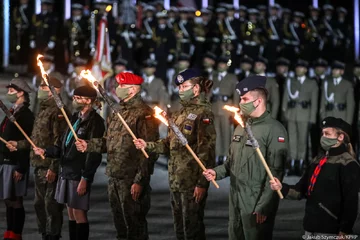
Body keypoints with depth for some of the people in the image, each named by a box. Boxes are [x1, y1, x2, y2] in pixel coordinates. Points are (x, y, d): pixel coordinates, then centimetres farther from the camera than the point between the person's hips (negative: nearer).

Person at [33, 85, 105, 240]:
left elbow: (94, 154, -17)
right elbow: (63, 145, 17)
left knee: (79, 213, -4)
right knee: (71, 213, 12)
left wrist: (85, 178, -19)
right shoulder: (76, 118, 14)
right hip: (67, 172, 8)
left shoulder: (95, 122, -13)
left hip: (79, 175, -8)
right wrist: (46, 151, 1)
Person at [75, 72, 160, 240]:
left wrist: (140, 180, -21)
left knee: (134, 225, -3)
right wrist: (89, 146, 7)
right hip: (114, 177, 9)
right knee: (119, 222, 17)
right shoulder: (118, 112, 16)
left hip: (131, 180, -9)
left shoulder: (144, 113, -12)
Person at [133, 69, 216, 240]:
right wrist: (148, 146, 0)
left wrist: (202, 182, -21)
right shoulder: (180, 114, 15)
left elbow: (206, 150, -16)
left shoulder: (203, 112, -11)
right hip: (175, 180, 8)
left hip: (192, 181, -8)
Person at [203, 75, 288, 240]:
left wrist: (263, 207, -20)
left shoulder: (274, 130, -13)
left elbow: (275, 173, -18)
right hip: (235, 201, 8)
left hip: (257, 204, -8)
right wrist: (217, 172, 2)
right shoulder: (241, 127, 13)